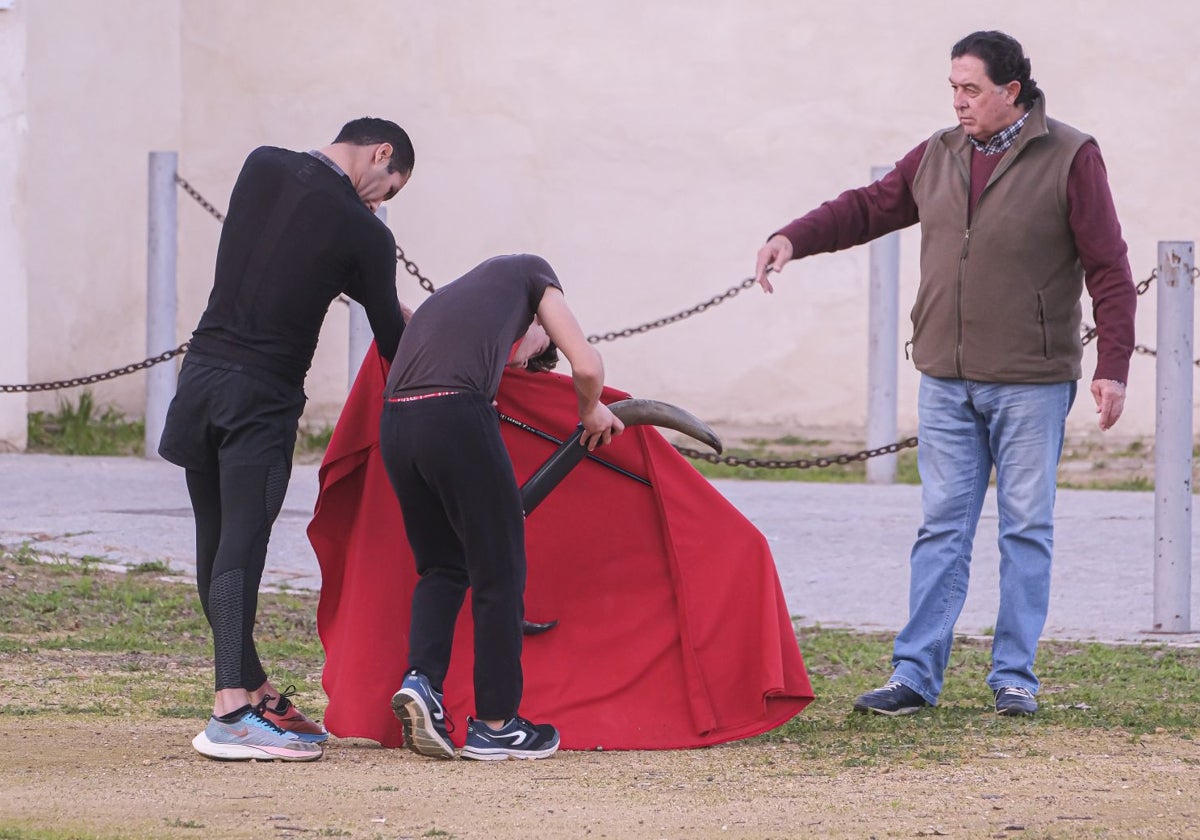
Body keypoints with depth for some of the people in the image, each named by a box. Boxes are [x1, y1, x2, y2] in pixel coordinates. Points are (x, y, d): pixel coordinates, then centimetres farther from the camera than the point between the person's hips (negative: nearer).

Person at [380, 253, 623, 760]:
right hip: (456, 415, -6)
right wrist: (591, 413, 32)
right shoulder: (531, 273, 22)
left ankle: (421, 679, 0)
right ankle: (495, 725, 10)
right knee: (499, 571, 6)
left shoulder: (449, 298, 38)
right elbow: (586, 367, 11)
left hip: (394, 423, 6)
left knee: (442, 566, 22)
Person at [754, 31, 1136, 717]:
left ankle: (1015, 677, 8)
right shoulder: (937, 158, 10)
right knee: (942, 530, 3)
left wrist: (1113, 365, -10)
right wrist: (794, 238, 2)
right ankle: (916, 675, 4)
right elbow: (868, 208, 18)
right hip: (947, 379, 4)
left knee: (1027, 529, 2)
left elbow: (1109, 268, -5)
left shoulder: (1069, 159, -4)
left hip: (1031, 382, -4)